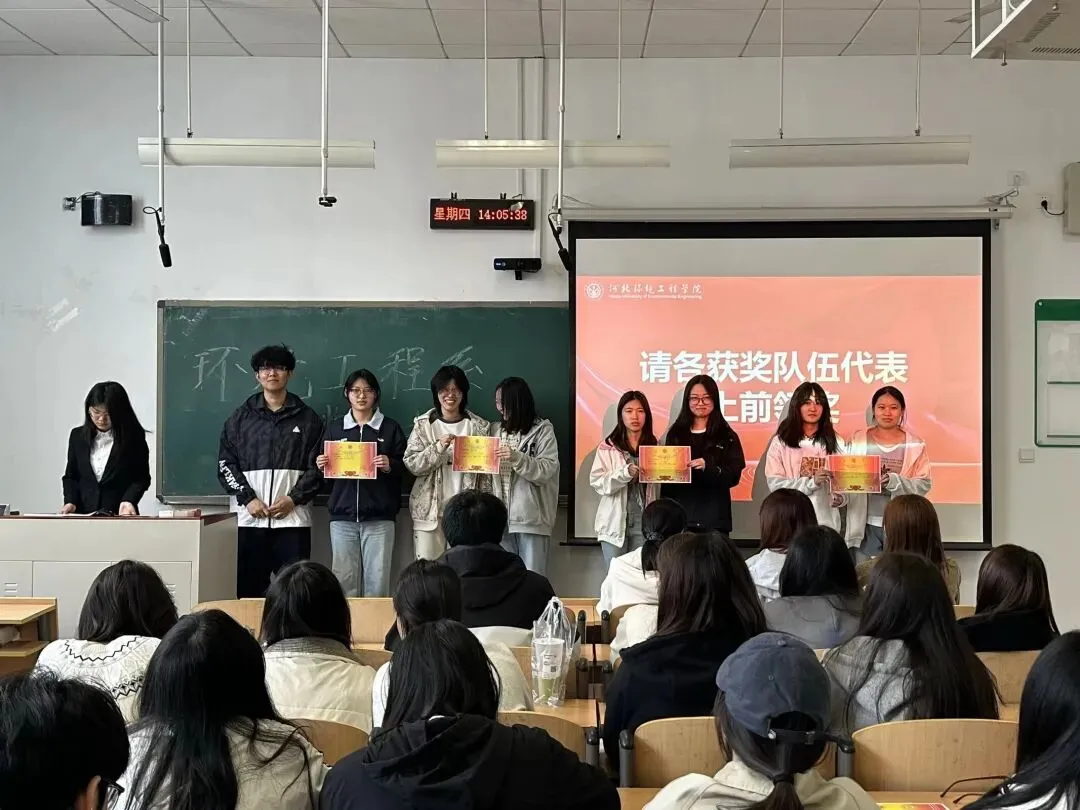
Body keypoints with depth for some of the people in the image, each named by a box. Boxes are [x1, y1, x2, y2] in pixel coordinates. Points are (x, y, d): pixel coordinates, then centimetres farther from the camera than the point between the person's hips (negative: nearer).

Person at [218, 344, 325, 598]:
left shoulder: (308, 419, 10)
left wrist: (293, 499, -10)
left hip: (293, 518, -1)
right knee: (248, 589, 1)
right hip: (249, 518, 1)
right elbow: (226, 463, 6)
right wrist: (248, 499, -8)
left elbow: (317, 467, 5)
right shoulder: (241, 417, 12)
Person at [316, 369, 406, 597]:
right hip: (342, 516, 2)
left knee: (377, 581, -4)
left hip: (379, 517, -2)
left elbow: (404, 467, 4)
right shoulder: (334, 428, 13)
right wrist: (321, 465, -7)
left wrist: (389, 466, -15)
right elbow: (324, 467, 15)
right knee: (344, 580, 1)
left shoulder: (390, 428, 7)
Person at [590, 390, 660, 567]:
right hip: (615, 523, -1)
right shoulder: (608, 447, 0)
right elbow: (597, 483, -10)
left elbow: (662, 487, 10)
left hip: (645, 522, 2)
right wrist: (625, 473, -22)